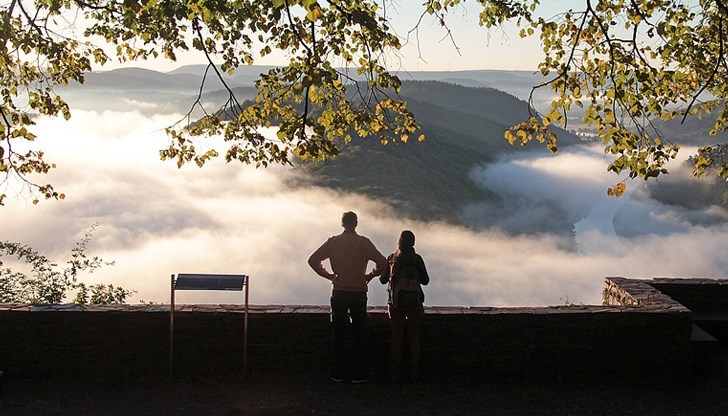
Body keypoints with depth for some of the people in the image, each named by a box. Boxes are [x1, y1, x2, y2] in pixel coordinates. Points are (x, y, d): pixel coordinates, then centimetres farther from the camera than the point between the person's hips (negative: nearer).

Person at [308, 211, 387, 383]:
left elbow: (313, 260, 1)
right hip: (358, 292, -2)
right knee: (358, 333, 5)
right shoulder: (363, 242, -5)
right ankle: (357, 373, 7)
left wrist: (329, 275, 8)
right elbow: (382, 262, -13)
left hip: (338, 292, 2)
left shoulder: (333, 242, 1)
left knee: (339, 332, 9)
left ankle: (338, 372, 12)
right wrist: (369, 276, 1)